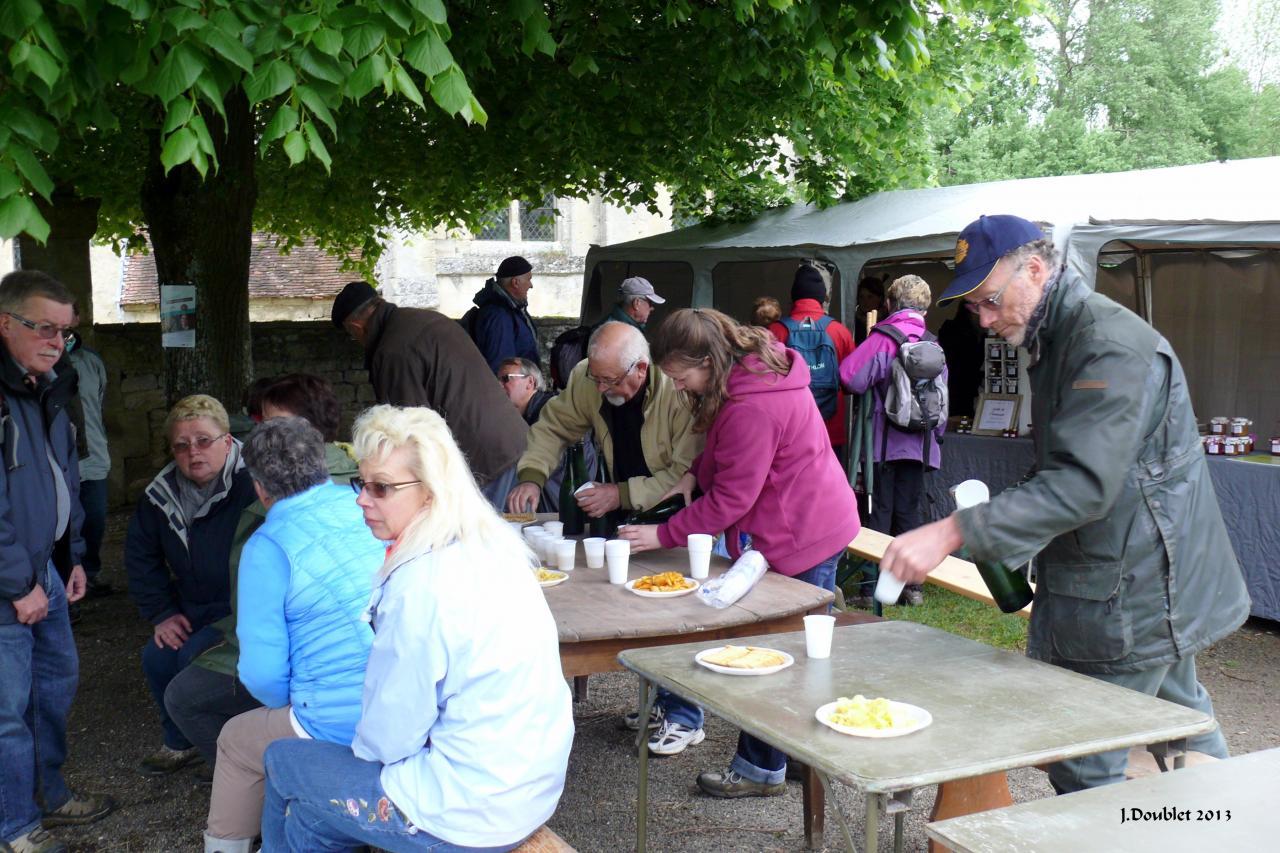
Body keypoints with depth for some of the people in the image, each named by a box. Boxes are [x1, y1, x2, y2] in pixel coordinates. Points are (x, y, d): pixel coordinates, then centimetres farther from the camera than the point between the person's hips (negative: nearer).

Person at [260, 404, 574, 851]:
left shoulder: (420, 585, -24)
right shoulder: (494, 549, 2)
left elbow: (388, 737, -15)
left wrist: (360, 746, 6)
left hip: (471, 816, -7)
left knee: (284, 761, 14)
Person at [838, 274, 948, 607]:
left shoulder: (882, 339, -12)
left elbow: (851, 378, -21)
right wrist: (936, 435, 21)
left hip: (883, 441, -4)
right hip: (919, 443, 4)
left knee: (879, 511, 2)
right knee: (910, 511, 11)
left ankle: (873, 585, 5)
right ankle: (913, 585, 14)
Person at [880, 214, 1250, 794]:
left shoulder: (1112, 345, -22)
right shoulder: (1056, 338, 11)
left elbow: (1083, 483, -32)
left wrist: (953, 533, -36)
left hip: (1130, 597, -10)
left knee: (1084, 771, -5)